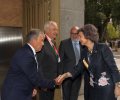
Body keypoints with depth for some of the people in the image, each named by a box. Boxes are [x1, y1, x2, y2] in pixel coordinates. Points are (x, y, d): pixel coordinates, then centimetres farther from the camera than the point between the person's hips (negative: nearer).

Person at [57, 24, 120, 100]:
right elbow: (79, 68, 4)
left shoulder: (103, 48, -13)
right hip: (92, 88, 6)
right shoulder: (85, 52, 4)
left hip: (106, 87, -5)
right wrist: (65, 75, -7)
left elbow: (113, 67, -11)